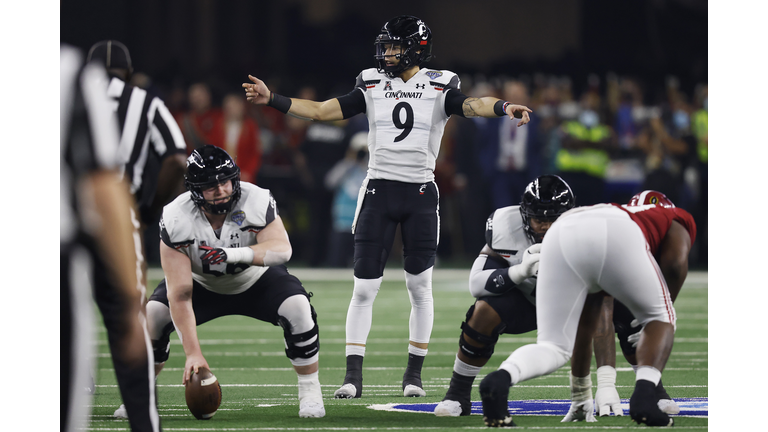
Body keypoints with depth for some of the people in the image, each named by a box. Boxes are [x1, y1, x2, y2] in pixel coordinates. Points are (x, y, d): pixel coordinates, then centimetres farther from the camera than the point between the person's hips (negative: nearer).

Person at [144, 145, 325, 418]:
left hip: (256, 281, 0)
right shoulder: (177, 220, -31)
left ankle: (310, 393, -9)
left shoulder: (256, 202, -30)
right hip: (203, 285, 0)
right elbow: (179, 295, -34)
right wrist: (193, 353, -41)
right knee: (153, 315, -22)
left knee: (297, 307, -28)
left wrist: (233, 254, -60)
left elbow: (282, 249, -44)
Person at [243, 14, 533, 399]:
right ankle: (353, 375, -2)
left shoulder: (439, 86, -2)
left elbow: (469, 105, -20)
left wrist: (504, 107, -41)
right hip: (378, 191, 2)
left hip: (420, 194, -1)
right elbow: (322, 110, 7)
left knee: (419, 288, 5)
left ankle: (414, 373, 17)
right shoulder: (372, 85, 6)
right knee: (364, 288, -4)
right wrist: (272, 100, 0)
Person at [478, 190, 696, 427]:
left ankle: (501, 378, -21)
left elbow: (583, 329, 48)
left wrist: (581, 398, 54)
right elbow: (675, 262, 12)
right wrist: (667, 302, 32)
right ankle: (644, 395, -2)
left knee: (554, 347, 11)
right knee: (659, 317, 22)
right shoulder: (679, 219, 37)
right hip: (617, 238, -4)